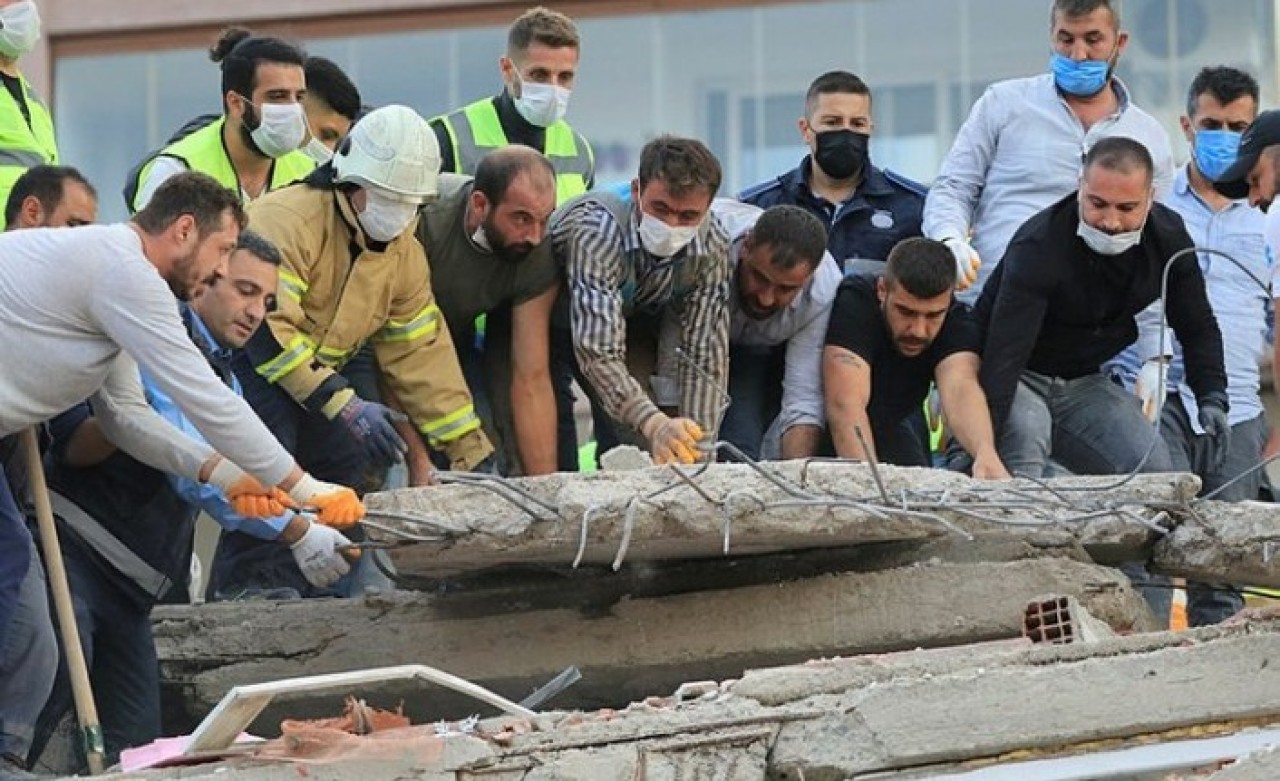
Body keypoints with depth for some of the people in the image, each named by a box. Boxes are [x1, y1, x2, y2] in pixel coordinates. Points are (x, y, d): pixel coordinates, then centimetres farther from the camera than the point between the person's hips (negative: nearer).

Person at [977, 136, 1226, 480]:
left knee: (1153, 468, -9)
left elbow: (1198, 328, 4)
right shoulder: (1038, 246, -29)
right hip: (1019, 377, -6)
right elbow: (1005, 352, -36)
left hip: (1082, 382, 6)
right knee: (1025, 437, -36)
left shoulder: (1168, 238, -10)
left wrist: (1212, 398, -14)